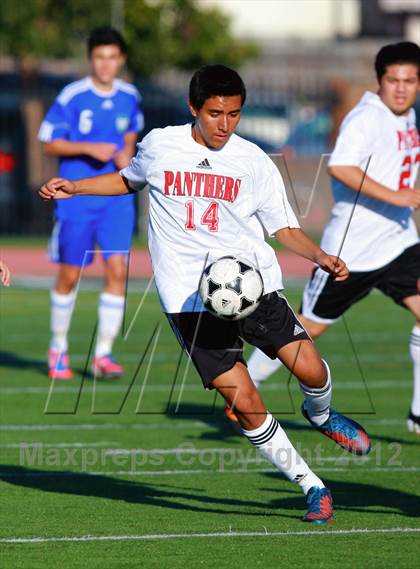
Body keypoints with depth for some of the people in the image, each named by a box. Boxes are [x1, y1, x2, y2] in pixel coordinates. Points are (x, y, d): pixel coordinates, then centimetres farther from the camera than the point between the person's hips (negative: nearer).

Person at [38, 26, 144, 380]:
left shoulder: (129, 97, 4)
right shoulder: (72, 97, -8)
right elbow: (50, 144, -5)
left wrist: (126, 154, 1)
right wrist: (89, 148, -18)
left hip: (117, 200, 3)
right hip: (76, 200, -3)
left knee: (117, 270, -10)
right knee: (69, 276, 5)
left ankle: (103, 354, -4)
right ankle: (58, 348, 25)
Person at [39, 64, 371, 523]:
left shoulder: (253, 162, 2)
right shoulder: (159, 146, 3)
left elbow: (284, 228, 5)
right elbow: (130, 179, 25)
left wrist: (320, 257, -13)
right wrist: (74, 188, 14)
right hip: (190, 299, -1)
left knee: (310, 369, -13)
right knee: (244, 401, -11)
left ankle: (320, 415, 26)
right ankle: (312, 488, 4)